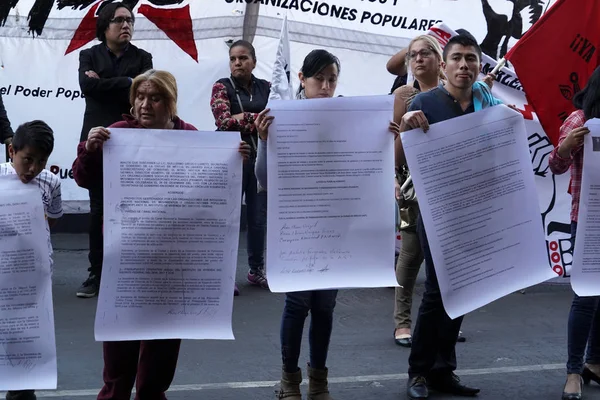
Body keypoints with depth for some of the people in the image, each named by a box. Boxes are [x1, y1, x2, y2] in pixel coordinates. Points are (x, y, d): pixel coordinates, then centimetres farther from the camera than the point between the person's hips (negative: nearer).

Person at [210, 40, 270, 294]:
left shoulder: (266, 87, 11)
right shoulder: (222, 87, 0)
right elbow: (224, 121, -13)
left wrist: (243, 118, -8)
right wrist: (258, 120, -13)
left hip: (261, 158, 3)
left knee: (258, 216, 7)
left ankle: (256, 270, 18)